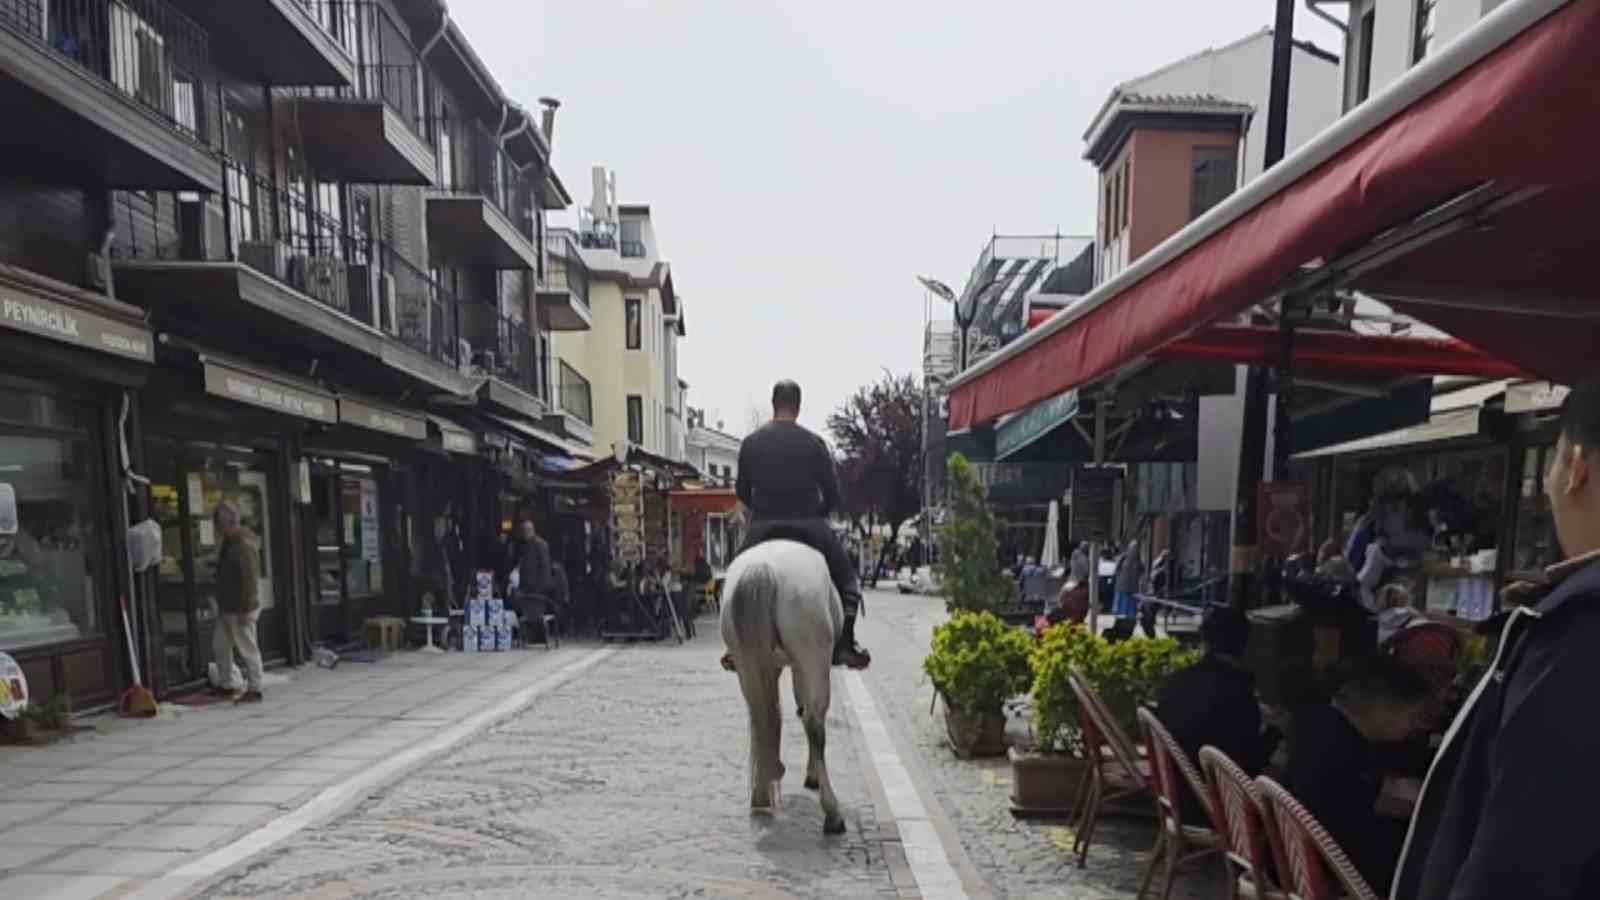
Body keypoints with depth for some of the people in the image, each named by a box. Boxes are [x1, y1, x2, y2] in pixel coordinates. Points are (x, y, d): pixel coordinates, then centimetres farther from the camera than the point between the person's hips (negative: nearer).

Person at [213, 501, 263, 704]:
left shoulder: (244, 544, -19)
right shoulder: (228, 542, 12)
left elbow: (250, 577, -23)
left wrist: (245, 607, -22)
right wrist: (221, 603, 21)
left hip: (241, 609, -10)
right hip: (226, 607, 10)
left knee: (248, 649, -2)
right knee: (222, 647, 17)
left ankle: (254, 690, 6)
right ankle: (225, 685, 30)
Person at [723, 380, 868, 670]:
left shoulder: (751, 443, 2)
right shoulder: (813, 443, -5)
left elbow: (742, 491, 9)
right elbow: (832, 494, -2)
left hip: (762, 529, 2)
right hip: (809, 527, -2)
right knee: (846, 579, 16)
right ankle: (845, 645, 10)